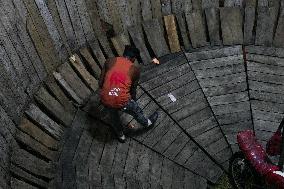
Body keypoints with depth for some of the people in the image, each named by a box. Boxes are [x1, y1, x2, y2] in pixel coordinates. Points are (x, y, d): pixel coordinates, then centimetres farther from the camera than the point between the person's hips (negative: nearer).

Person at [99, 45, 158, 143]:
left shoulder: (109, 61, 5)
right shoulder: (135, 69, 1)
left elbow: (100, 83, 6)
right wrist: (133, 101, 32)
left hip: (105, 100, 3)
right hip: (121, 101, -3)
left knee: (113, 115, 35)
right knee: (136, 110, 30)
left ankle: (120, 135, 58)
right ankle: (147, 123, 59)